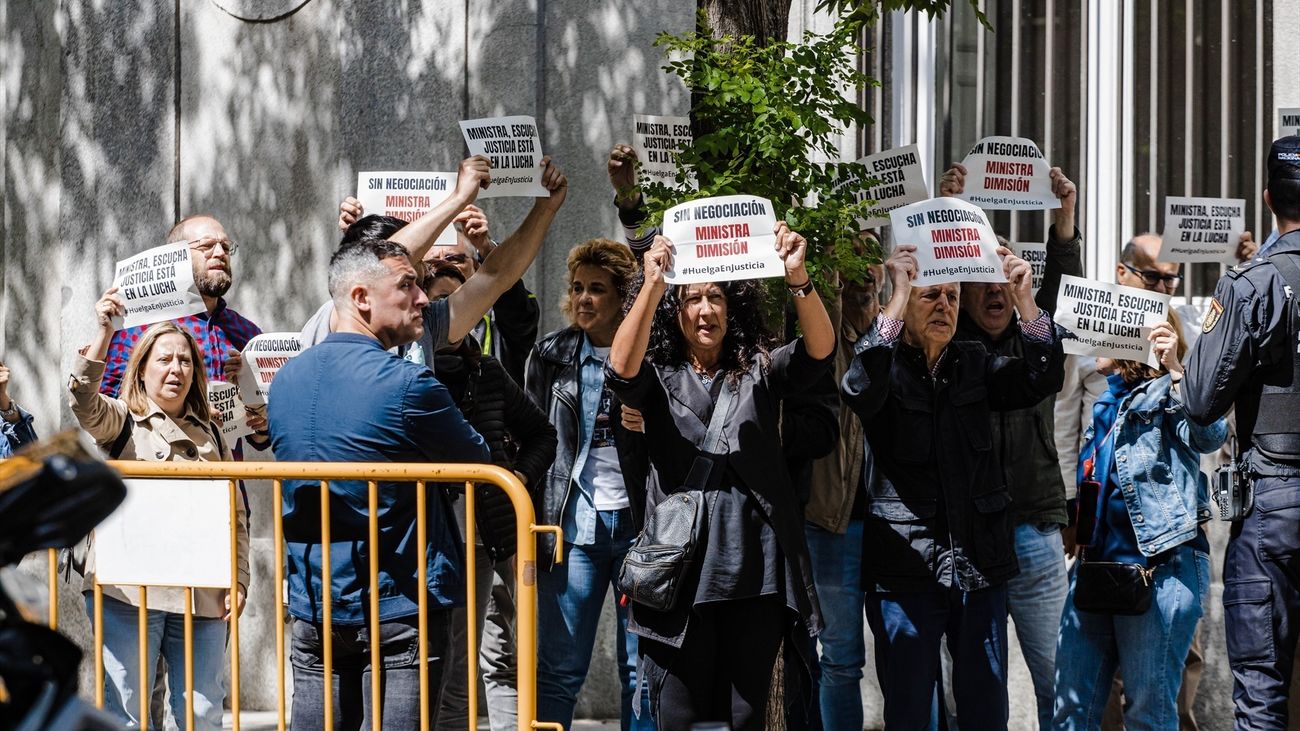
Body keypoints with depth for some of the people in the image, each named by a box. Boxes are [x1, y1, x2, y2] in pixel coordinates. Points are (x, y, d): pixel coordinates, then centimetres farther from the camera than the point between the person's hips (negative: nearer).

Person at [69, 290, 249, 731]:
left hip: (201, 596, 4)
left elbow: (236, 516, 16)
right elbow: (84, 401, -19)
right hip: (128, 591, -4)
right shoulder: (121, 421, 4)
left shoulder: (211, 434, 17)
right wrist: (103, 335, -32)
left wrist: (237, 582, 6)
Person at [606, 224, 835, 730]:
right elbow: (621, 368, -15)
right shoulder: (660, 377, 8)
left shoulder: (759, 372, 11)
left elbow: (820, 350, -7)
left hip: (756, 571, 1)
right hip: (682, 568, -1)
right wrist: (652, 286, -27)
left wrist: (797, 278, -24)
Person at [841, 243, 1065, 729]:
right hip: (906, 568, -3)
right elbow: (860, 389, -25)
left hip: (979, 563, 4)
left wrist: (1023, 298, -18)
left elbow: (1042, 380, -4)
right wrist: (898, 295, -30)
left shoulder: (974, 365, 9)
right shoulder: (886, 366, -3)